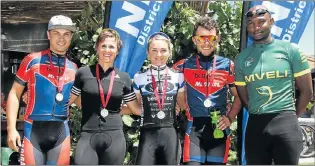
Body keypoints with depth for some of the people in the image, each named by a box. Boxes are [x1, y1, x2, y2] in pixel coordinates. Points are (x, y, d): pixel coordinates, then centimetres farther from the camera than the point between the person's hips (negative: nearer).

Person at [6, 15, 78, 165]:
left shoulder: (73, 68, 9)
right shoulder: (32, 61, -2)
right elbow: (14, 93, -1)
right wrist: (11, 128, -9)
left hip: (61, 131, 3)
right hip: (34, 129, -3)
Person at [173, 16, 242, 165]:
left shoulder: (228, 66, 6)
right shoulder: (184, 66, 4)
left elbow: (239, 96, 14)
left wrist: (230, 118, 3)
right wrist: (180, 110, 3)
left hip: (219, 128, 2)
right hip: (194, 127, -1)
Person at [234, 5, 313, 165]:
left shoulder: (290, 50, 1)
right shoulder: (241, 58, 8)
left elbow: (306, 90, 4)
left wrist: (292, 118, 7)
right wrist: (259, 116, 8)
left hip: (285, 123, -3)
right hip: (255, 125, 3)